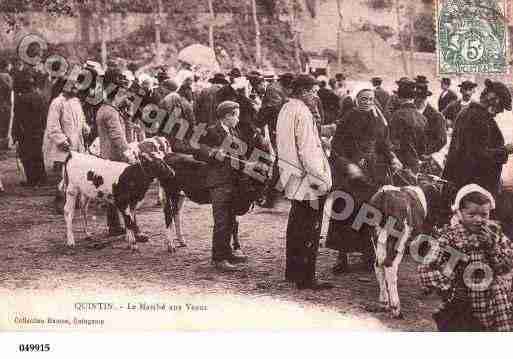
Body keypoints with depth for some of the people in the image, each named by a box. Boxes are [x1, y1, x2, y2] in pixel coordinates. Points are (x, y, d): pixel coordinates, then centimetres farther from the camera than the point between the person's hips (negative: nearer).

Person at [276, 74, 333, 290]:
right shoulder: (302, 112, -18)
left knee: (296, 225, 18)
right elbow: (307, 148, -21)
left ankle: (293, 271, 28)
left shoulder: (285, 109, 10)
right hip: (307, 180, -10)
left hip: (293, 179, 10)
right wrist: (318, 179, -19)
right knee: (309, 229, -4)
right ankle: (306, 278, -1)